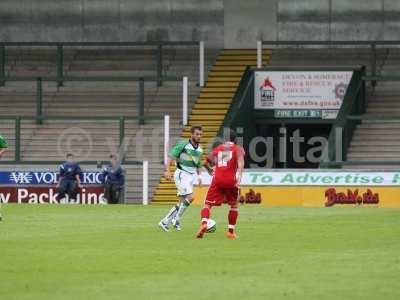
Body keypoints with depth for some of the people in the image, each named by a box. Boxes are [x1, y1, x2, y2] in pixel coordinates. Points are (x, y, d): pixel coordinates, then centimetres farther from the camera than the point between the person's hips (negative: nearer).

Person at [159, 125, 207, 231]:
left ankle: (165, 222, 14)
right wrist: (168, 170, -22)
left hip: (191, 175, 7)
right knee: (190, 197, -21)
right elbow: (171, 156, -11)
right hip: (182, 174, -7)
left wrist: (199, 176, 9)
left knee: (182, 201, 6)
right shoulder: (183, 145, -8)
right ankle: (176, 219, -9)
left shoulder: (199, 149, 12)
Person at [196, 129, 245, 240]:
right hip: (231, 180, -1)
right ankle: (231, 231, 17)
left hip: (217, 180, 1)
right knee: (234, 205, 20)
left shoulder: (217, 149, 17)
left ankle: (204, 222, -23)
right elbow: (240, 161, -13)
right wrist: (239, 176, -25)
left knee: (207, 203, 5)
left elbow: (208, 162, 21)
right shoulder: (238, 149, 6)